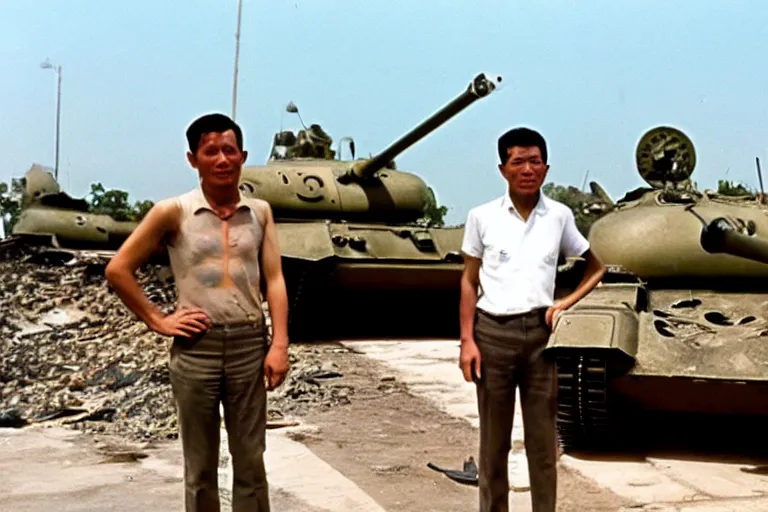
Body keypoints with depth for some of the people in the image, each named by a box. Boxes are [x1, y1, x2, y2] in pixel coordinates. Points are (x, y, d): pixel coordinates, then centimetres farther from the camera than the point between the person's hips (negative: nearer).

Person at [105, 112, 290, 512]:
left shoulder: (260, 212, 5)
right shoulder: (173, 212, -3)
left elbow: (274, 279, 3)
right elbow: (118, 270, 0)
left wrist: (280, 344, -6)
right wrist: (157, 321, -3)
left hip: (250, 346, 2)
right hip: (195, 348, -2)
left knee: (251, 462, 9)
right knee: (200, 468, 10)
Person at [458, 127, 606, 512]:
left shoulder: (559, 216, 4)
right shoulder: (482, 216, 2)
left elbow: (597, 267, 14)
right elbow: (469, 281, 4)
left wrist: (567, 302, -1)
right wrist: (467, 340, -3)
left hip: (541, 332, 1)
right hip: (493, 332, 0)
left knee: (543, 439, 6)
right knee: (493, 440, 8)